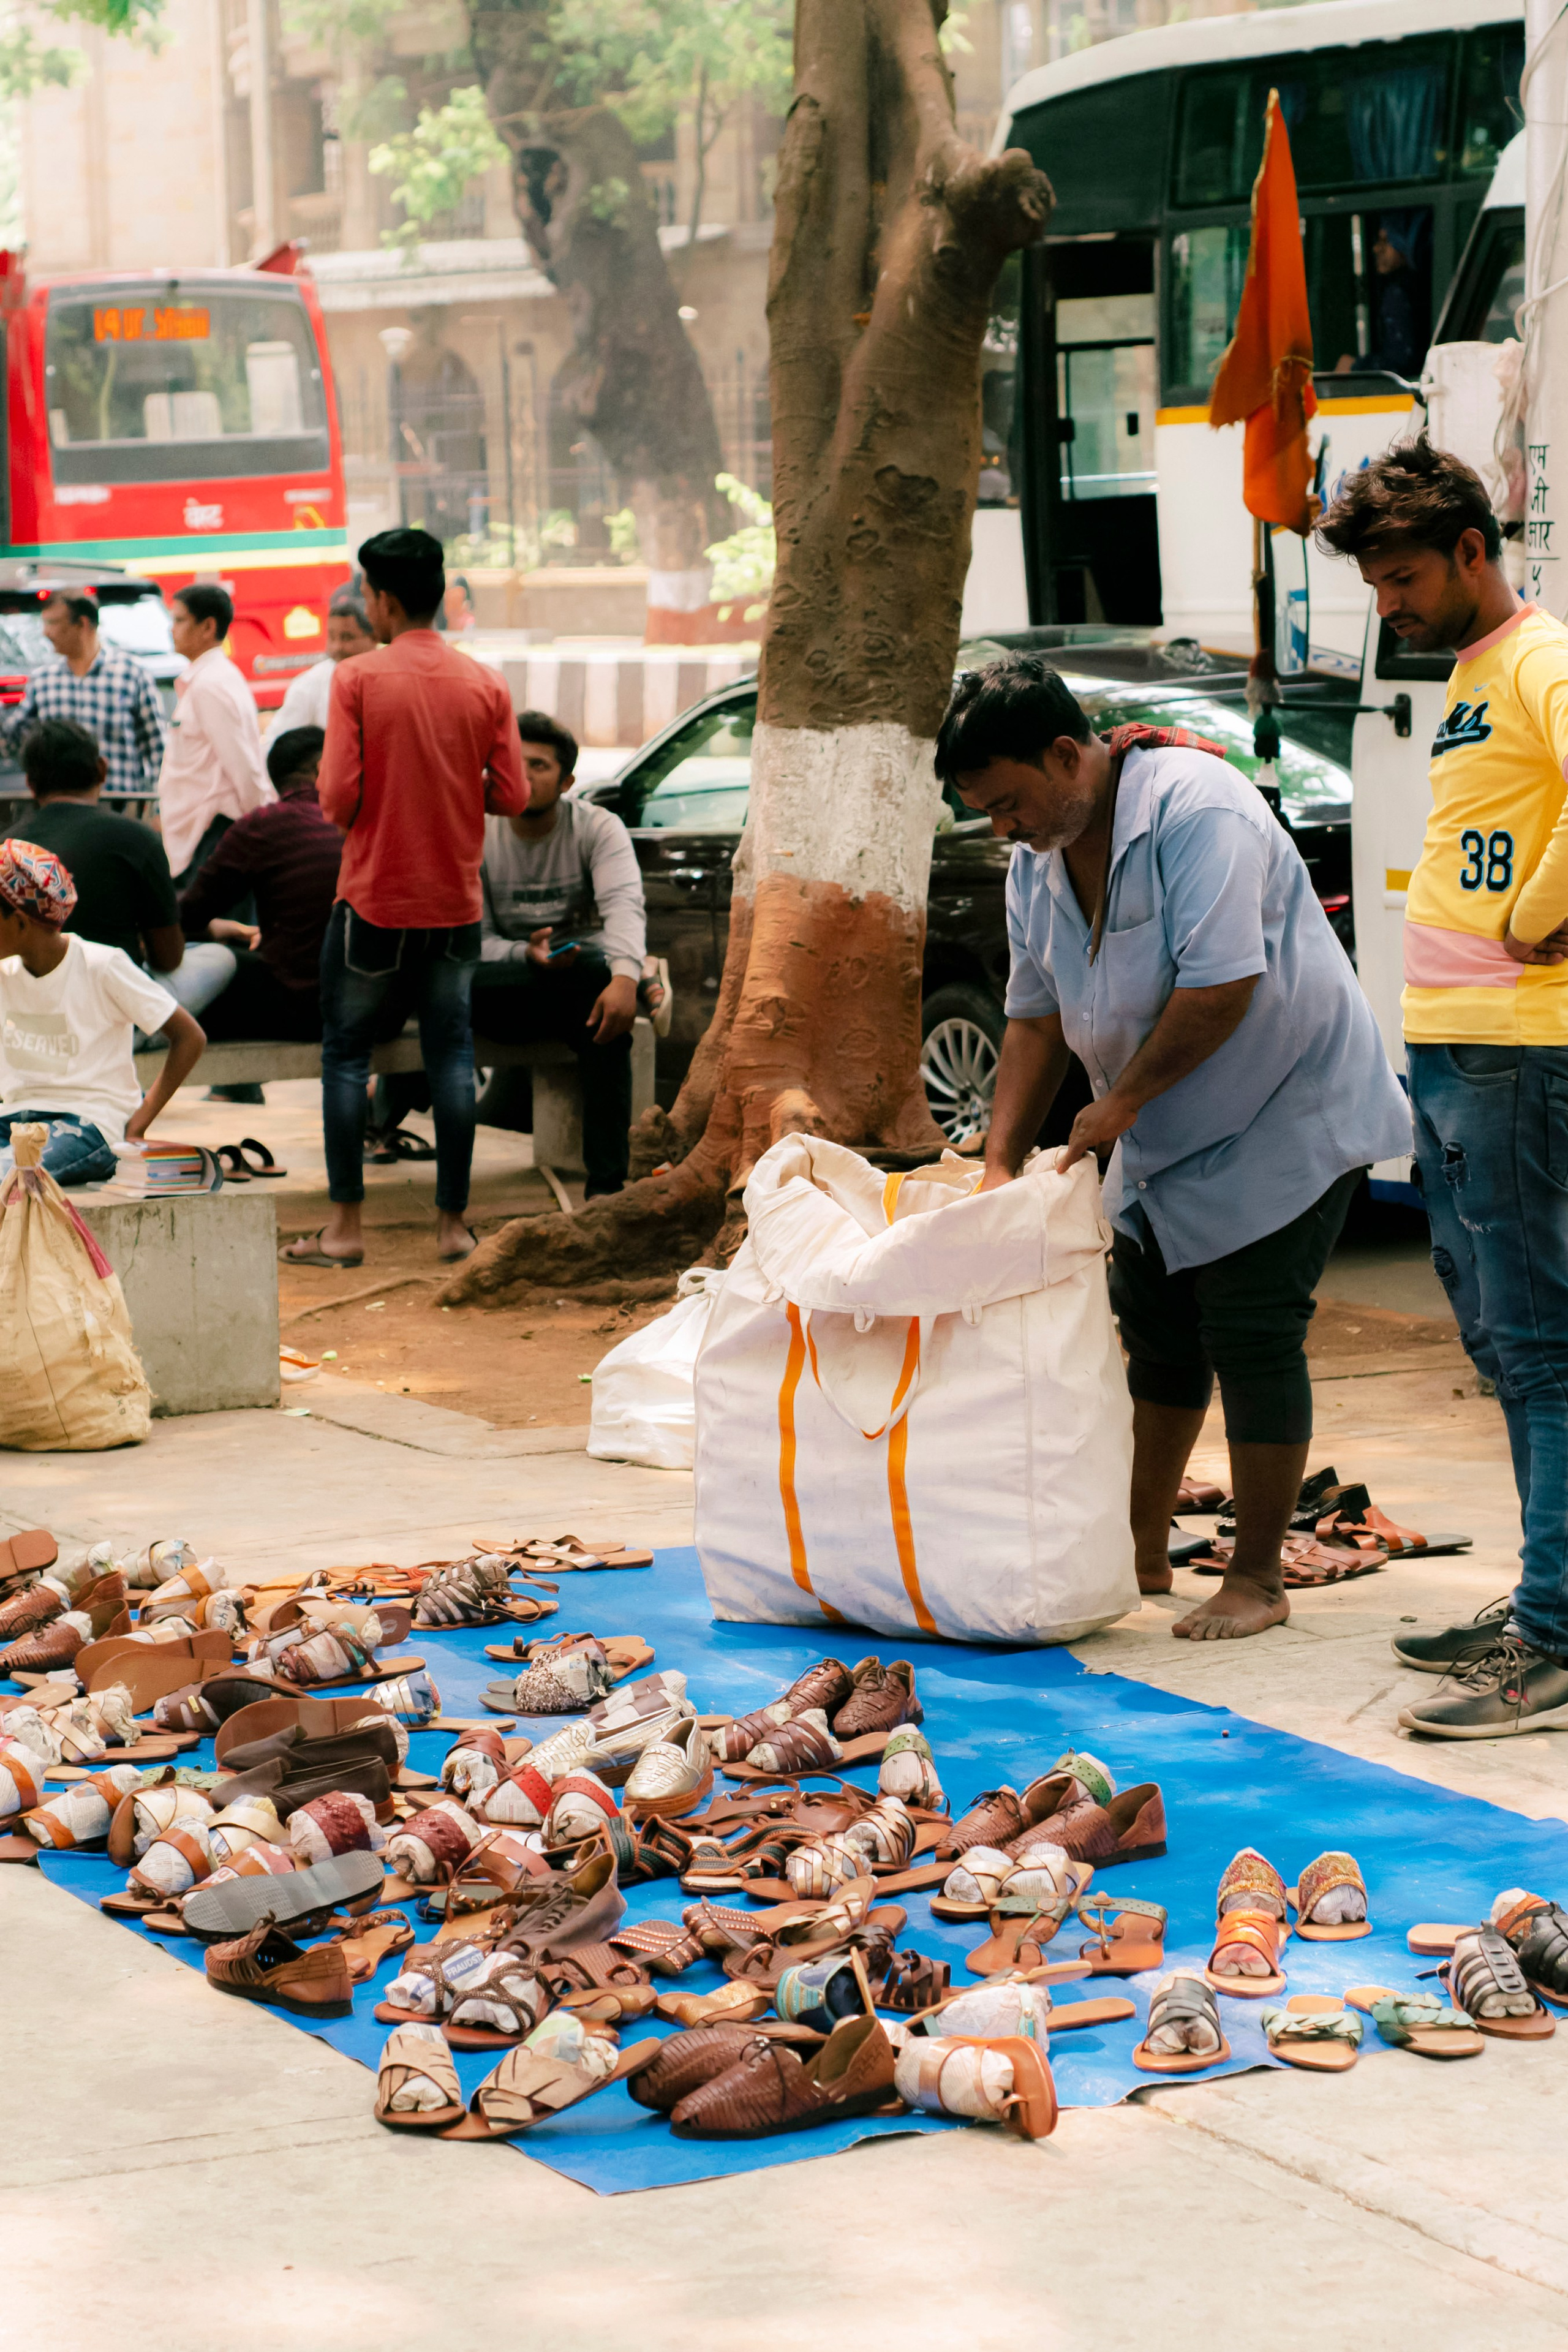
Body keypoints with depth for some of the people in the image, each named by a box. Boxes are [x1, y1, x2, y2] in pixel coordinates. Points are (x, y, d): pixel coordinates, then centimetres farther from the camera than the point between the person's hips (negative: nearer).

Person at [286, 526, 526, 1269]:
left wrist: (379, 791, 8)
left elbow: (338, 801, -15)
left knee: (346, 1054, 8)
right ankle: (452, 1222, 10)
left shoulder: (359, 680, -11)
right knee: (451, 1054, 9)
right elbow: (512, 796, 0)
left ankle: (345, 1225, 6)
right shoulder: (485, 685, -1)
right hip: (455, 902, 3)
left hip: (374, 900, -3)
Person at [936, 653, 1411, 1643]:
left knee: (1251, 1338, -9)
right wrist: (1002, 1159, -3)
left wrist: (1118, 1102, -22)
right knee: (1158, 1332, 11)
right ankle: (1143, 1555, 23)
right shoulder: (1037, 864, 1)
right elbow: (1036, 1015, 6)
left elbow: (1224, 983, -31)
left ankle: (1258, 1580, 0)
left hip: (1289, 1115, -8)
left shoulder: (1194, 807, -25)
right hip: (1166, 1138, 8)